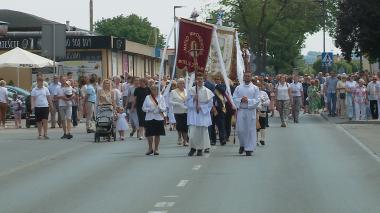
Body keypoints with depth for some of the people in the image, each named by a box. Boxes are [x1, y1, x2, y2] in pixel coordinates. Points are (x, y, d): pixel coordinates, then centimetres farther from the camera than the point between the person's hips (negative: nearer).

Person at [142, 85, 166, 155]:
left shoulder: (161, 97, 7)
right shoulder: (147, 97, 8)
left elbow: (164, 108, 3)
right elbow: (143, 108, 6)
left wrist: (159, 108, -17)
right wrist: (150, 109, -11)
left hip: (159, 118, 0)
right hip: (149, 118, 0)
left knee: (157, 134, 2)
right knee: (149, 134, -4)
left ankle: (156, 149, 12)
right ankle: (150, 148, 15)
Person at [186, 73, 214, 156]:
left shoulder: (207, 91, 2)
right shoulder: (191, 90, 4)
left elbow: (210, 103, 3)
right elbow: (188, 102, 4)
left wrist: (201, 107, -9)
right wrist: (193, 99, -14)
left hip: (203, 114, 0)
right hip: (193, 113, 0)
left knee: (202, 131, -1)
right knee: (193, 131, -8)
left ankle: (200, 149, 8)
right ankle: (193, 148, 7)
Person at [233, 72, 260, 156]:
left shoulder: (255, 88, 5)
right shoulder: (238, 88, 10)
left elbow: (257, 100, -3)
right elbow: (234, 99, 4)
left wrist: (248, 101, -16)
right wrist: (241, 100, -14)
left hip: (251, 111, -1)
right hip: (240, 111, 1)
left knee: (250, 130, -2)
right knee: (240, 130, 0)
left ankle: (249, 149, 4)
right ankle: (242, 145, 24)